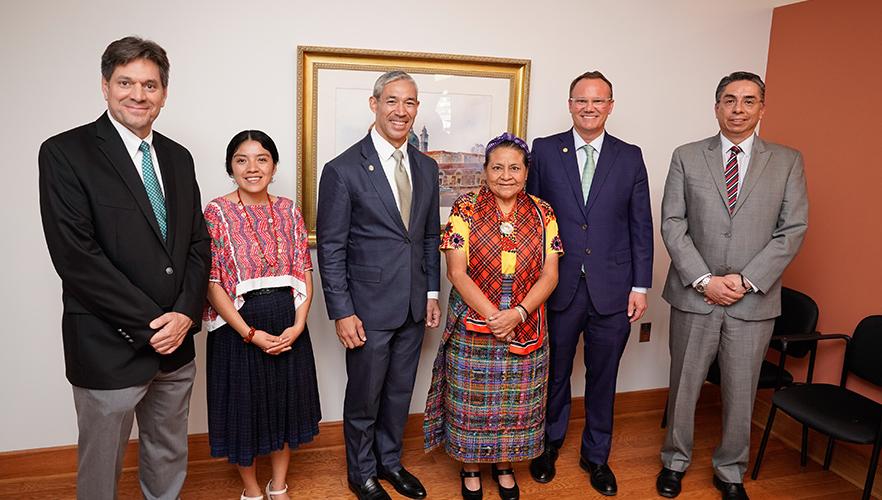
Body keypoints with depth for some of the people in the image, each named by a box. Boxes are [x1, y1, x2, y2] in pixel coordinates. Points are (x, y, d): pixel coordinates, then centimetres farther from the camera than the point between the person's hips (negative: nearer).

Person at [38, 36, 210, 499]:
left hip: (176, 341, 5)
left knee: (169, 460, 20)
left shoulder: (178, 157, 9)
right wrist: (149, 325, -16)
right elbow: (76, 256, -16)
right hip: (109, 348, -5)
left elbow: (197, 243, 8)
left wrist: (185, 313, -7)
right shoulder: (65, 152, -9)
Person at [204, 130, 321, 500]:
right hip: (238, 326, -3)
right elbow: (212, 282, -11)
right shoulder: (217, 212, -8)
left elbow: (304, 272, 3)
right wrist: (251, 334, -15)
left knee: (286, 402, 15)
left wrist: (298, 325, -10)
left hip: (287, 325, 4)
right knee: (244, 407, 11)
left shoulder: (288, 210, 2)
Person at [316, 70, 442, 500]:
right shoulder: (343, 170, -11)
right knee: (364, 397, 12)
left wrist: (432, 293, 9)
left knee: (400, 392, 19)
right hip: (369, 307, -5)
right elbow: (330, 247, -10)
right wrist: (342, 312, -13)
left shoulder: (426, 168, 7)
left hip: (413, 306, 5)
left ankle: (390, 460, 42)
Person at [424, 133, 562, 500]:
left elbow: (549, 275, -3)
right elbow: (457, 273, -10)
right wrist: (492, 316, -18)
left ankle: (504, 465, 39)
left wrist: (518, 313, -17)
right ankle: (470, 467, 35)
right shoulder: (465, 209, -6)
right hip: (473, 328, -2)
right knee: (470, 401, 10)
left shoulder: (542, 214, 1)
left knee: (515, 402, 15)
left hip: (526, 328, 2)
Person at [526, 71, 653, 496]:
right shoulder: (544, 150, 1)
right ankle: (549, 444, 37)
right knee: (555, 373, 14)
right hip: (559, 286, -1)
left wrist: (640, 286, 0)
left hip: (612, 289, 1)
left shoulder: (630, 157, 4)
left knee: (603, 378, 14)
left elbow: (641, 226, 4)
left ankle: (596, 455, 34)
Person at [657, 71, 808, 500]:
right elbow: (672, 224, -3)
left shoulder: (787, 161, 5)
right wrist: (704, 279, -12)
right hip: (694, 295, 0)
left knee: (741, 392, 12)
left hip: (754, 300, 1)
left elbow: (794, 229, -1)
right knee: (683, 384, 12)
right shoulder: (686, 157, 2)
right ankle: (675, 460, 32)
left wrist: (747, 280, -12)